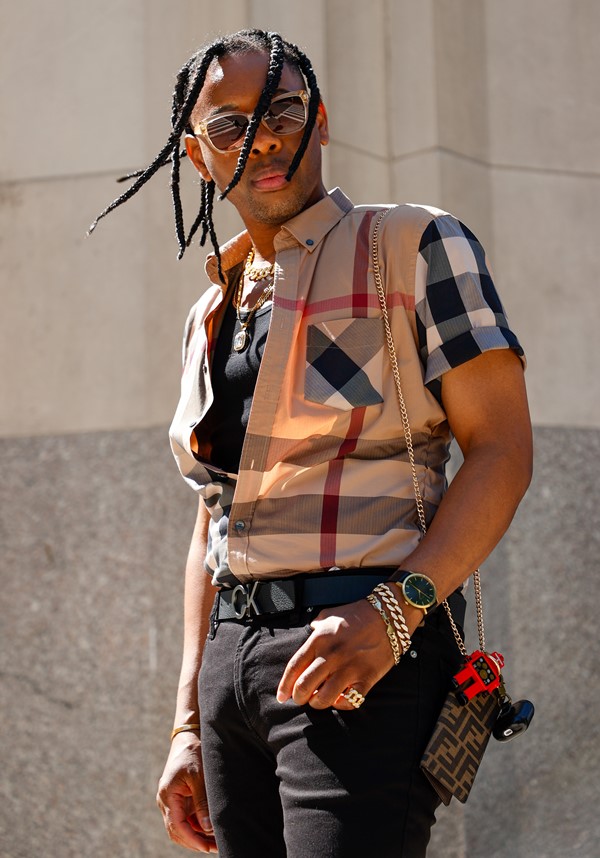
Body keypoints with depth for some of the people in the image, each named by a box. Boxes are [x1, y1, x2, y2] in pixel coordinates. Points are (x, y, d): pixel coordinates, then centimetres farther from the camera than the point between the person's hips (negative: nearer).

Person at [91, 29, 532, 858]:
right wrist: (188, 723, 13)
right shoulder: (212, 316, 18)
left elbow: (502, 450, -8)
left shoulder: (414, 245, 0)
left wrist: (393, 610, -21)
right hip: (235, 657, 7)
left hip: (367, 661, -6)